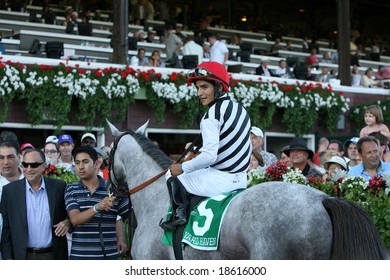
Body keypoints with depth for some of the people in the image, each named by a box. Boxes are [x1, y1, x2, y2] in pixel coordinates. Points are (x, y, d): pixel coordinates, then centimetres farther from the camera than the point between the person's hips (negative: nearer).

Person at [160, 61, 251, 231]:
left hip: (219, 179, -8)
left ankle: (179, 213, -3)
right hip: (241, 179, 8)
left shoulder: (212, 115, -16)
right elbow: (249, 150, 15)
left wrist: (183, 168, -11)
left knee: (172, 176, 9)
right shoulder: (241, 110, 10)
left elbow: (210, 156, -23)